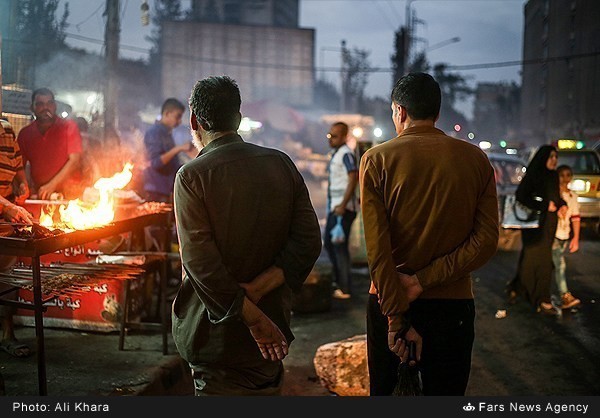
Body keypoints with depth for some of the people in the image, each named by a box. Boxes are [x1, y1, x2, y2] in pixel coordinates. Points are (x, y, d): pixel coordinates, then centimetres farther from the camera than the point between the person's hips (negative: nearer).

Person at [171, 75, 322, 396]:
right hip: (275, 325, 5)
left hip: (218, 335, -5)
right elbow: (308, 240, -5)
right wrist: (257, 289, -12)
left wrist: (253, 319, -17)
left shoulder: (192, 176, -13)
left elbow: (200, 262, -20)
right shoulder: (281, 164, 1)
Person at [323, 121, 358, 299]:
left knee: (340, 246, -7)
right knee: (328, 243, 17)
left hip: (343, 208, -10)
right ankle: (338, 280, 29)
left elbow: (353, 179, -21)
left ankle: (344, 288, -1)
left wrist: (343, 205, -26)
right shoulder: (334, 153, 16)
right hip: (334, 206, 10)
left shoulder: (346, 154, -13)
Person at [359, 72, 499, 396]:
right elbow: (486, 241, -7)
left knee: (384, 391, 14)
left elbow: (376, 247, -13)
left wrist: (396, 318, -13)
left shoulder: (376, 160, -5)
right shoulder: (476, 159, 1)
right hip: (454, 305, 2)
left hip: (388, 301, -1)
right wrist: (423, 281, -10)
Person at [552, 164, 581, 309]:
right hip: (552, 235, -5)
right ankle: (565, 297, -15)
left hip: (565, 237, 5)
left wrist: (576, 238, 7)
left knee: (552, 265, 8)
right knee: (560, 265, -12)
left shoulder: (573, 196, 11)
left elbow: (575, 218, 10)